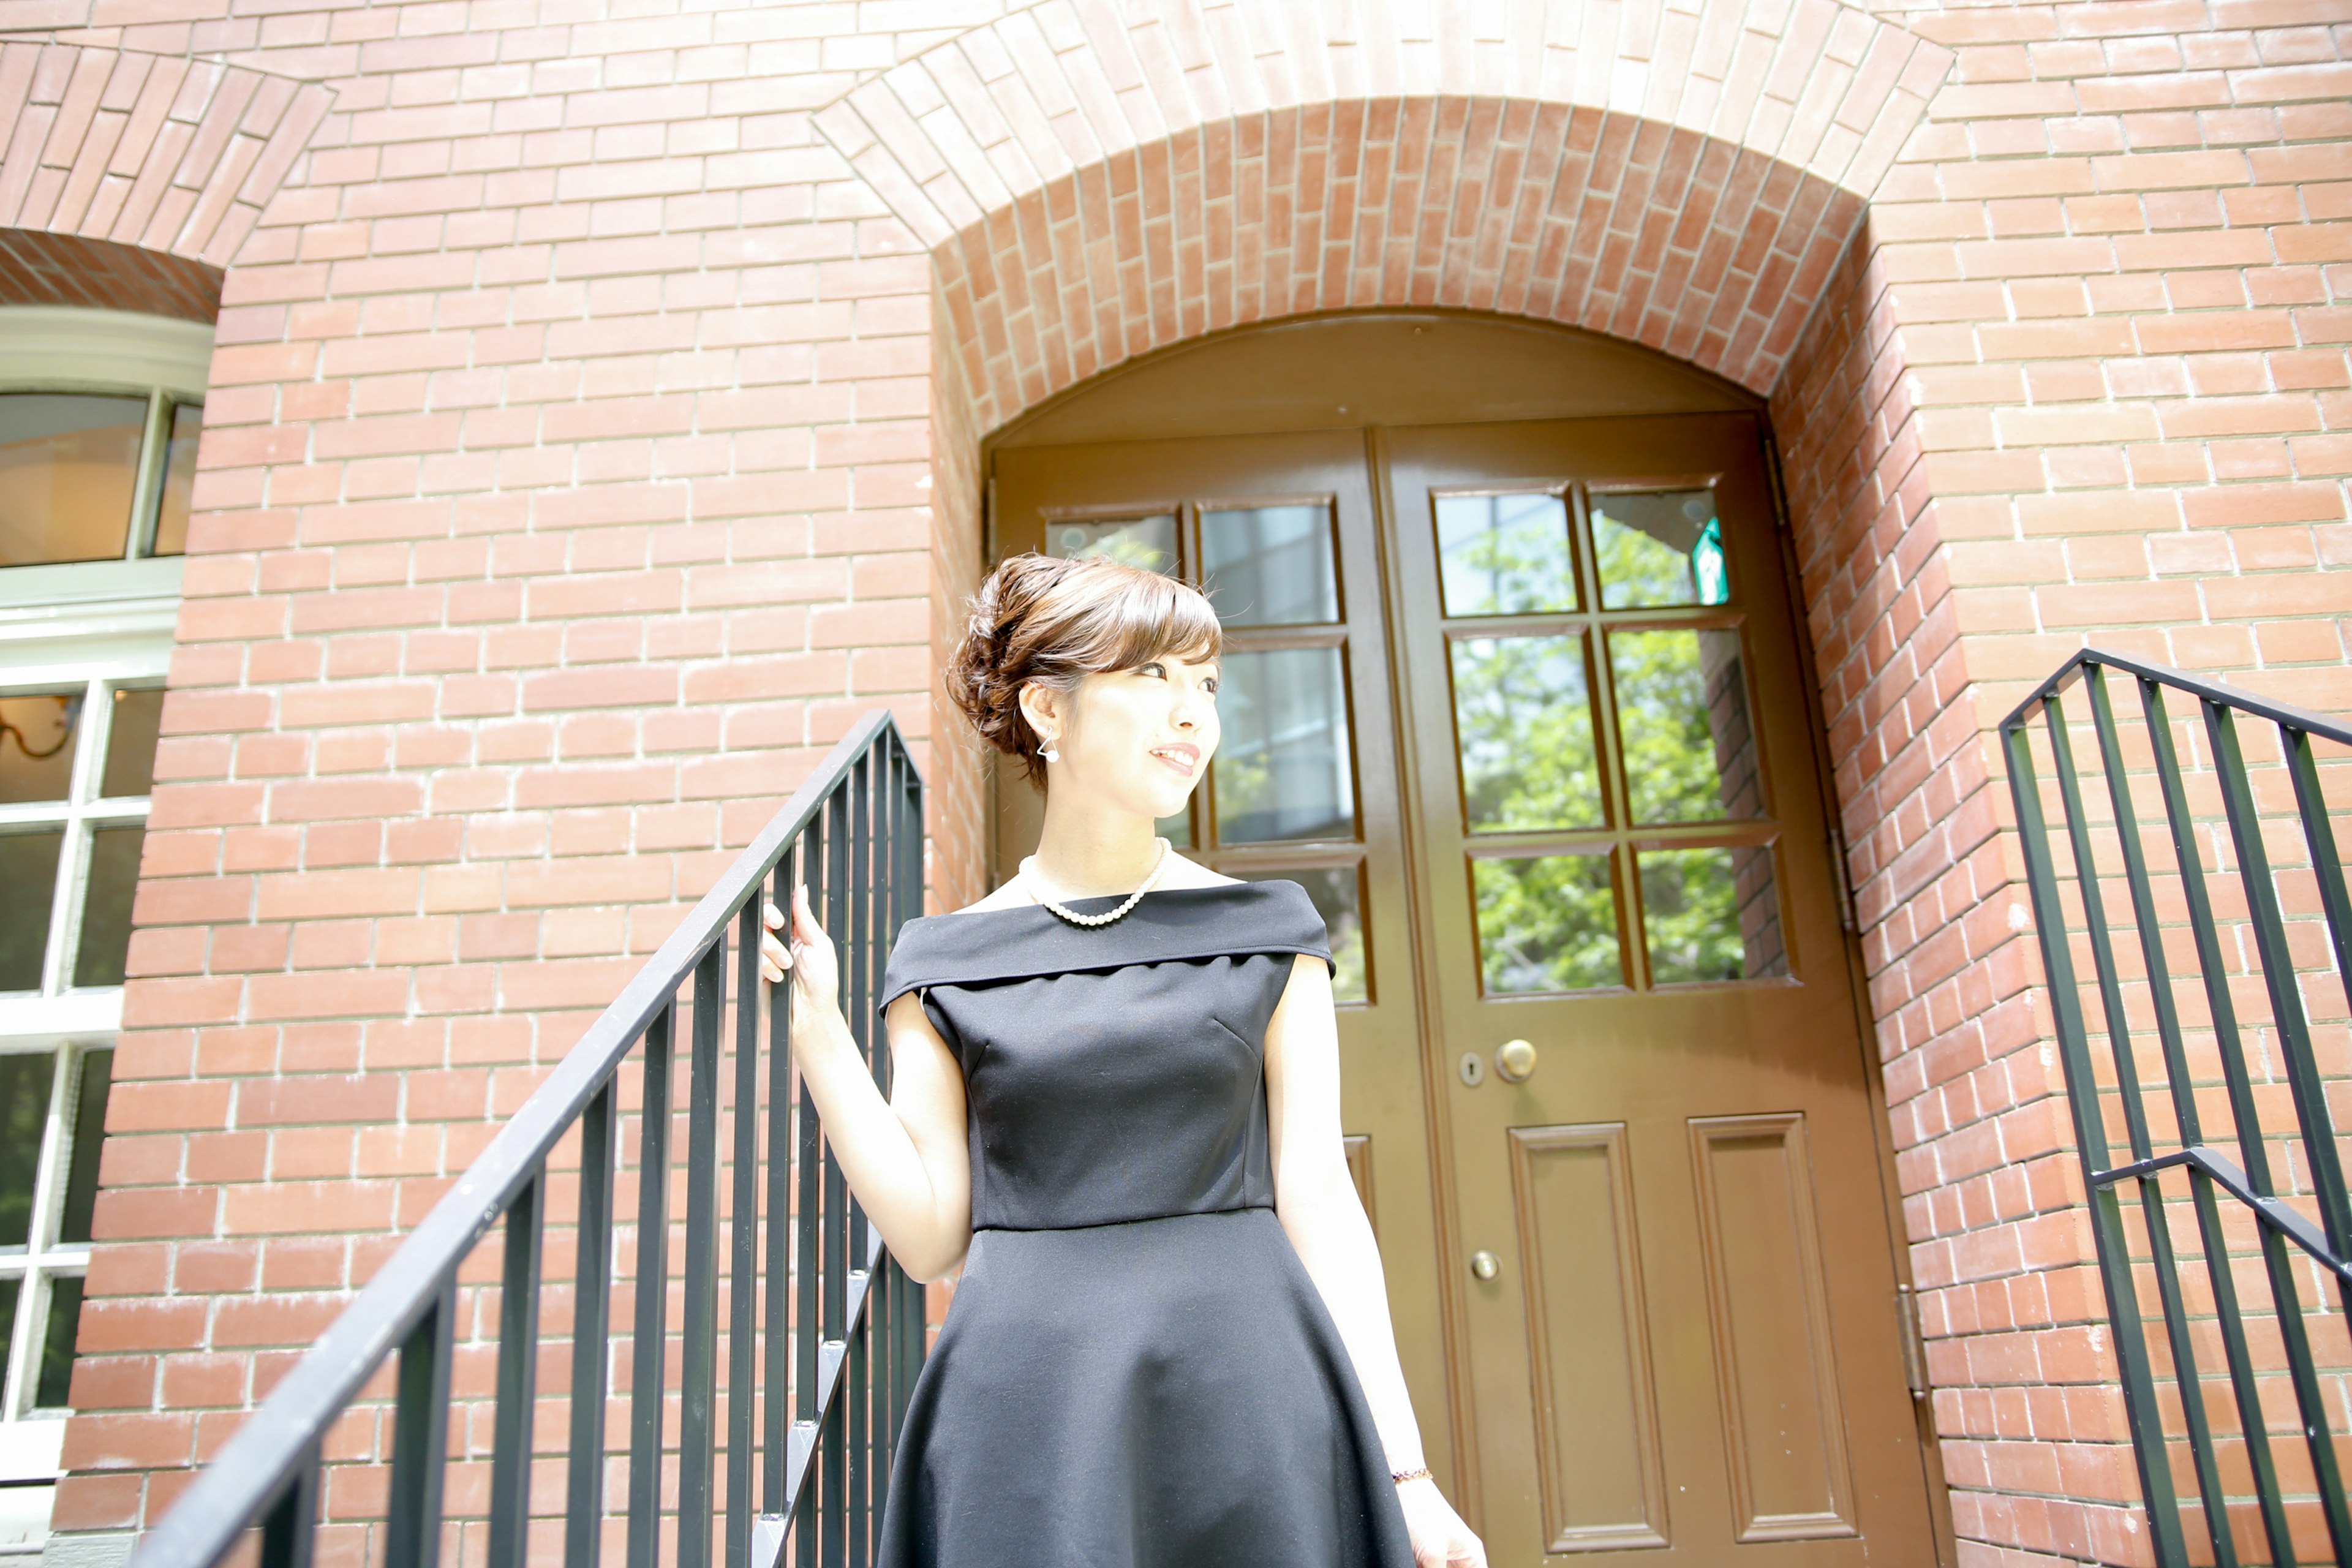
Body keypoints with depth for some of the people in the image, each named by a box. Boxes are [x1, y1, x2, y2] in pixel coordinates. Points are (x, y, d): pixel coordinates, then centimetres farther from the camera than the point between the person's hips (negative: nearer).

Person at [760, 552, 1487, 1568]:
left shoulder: (1266, 932, 5)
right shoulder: (947, 964, 5)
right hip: (1027, 1411, 0)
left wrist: (1403, 1468, -3)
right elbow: (930, 1236, 1)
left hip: (1248, 1395, 1)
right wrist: (816, 1029, -5)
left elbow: (1318, 1200, 2)